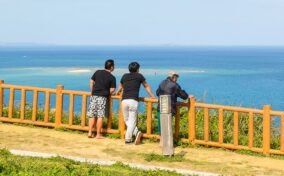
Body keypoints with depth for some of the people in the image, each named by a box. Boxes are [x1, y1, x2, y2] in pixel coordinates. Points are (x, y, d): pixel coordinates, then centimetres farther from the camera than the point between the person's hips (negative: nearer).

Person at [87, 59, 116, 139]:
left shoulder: (97, 72, 7)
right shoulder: (112, 77, -4)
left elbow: (91, 81, 11)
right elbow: (112, 90, -8)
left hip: (94, 96, 4)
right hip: (103, 97, -3)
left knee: (92, 115, 9)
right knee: (100, 116, 0)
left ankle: (90, 132, 9)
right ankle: (98, 134, 3)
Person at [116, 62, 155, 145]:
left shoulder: (125, 76, 18)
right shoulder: (139, 76, 10)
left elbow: (120, 87, 35)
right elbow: (146, 87, 20)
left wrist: (117, 93, 55)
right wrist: (152, 96, 30)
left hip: (124, 100, 3)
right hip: (133, 101, -3)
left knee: (127, 120, 13)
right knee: (132, 121, 1)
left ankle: (136, 132, -5)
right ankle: (127, 139, -7)